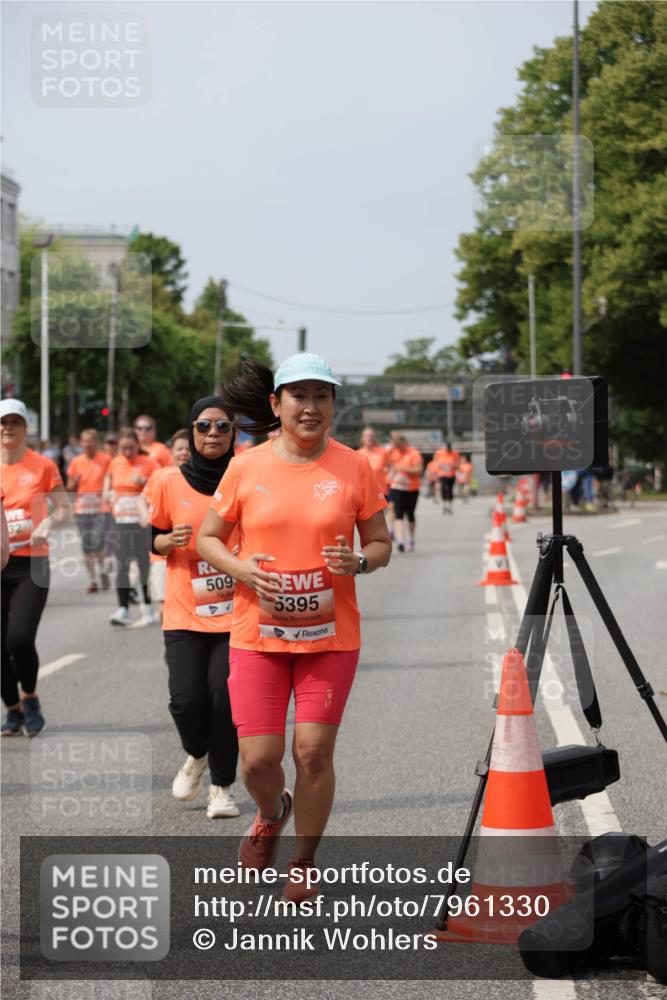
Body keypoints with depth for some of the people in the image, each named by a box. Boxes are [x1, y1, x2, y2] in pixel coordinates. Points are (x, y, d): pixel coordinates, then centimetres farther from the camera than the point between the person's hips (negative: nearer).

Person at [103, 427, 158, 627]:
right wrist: (107, 492, 7)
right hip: (121, 520, 3)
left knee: (145, 563, 2)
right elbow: (109, 477, 27)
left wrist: (145, 481, -21)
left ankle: (148, 608, 16)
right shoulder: (115, 463, 9)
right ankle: (123, 609, -5)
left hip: (142, 520, -3)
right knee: (122, 564, -2)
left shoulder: (148, 463, -4)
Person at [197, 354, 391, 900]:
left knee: (314, 752, 0)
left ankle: (303, 863, 21)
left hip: (331, 635, 0)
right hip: (258, 634, 0)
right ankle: (272, 814, 34)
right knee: (258, 758, -3)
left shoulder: (355, 467, 0)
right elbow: (207, 538, 9)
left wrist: (359, 561, -15)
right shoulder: (246, 468, 0)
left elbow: (381, 543, 8)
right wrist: (239, 568, -11)